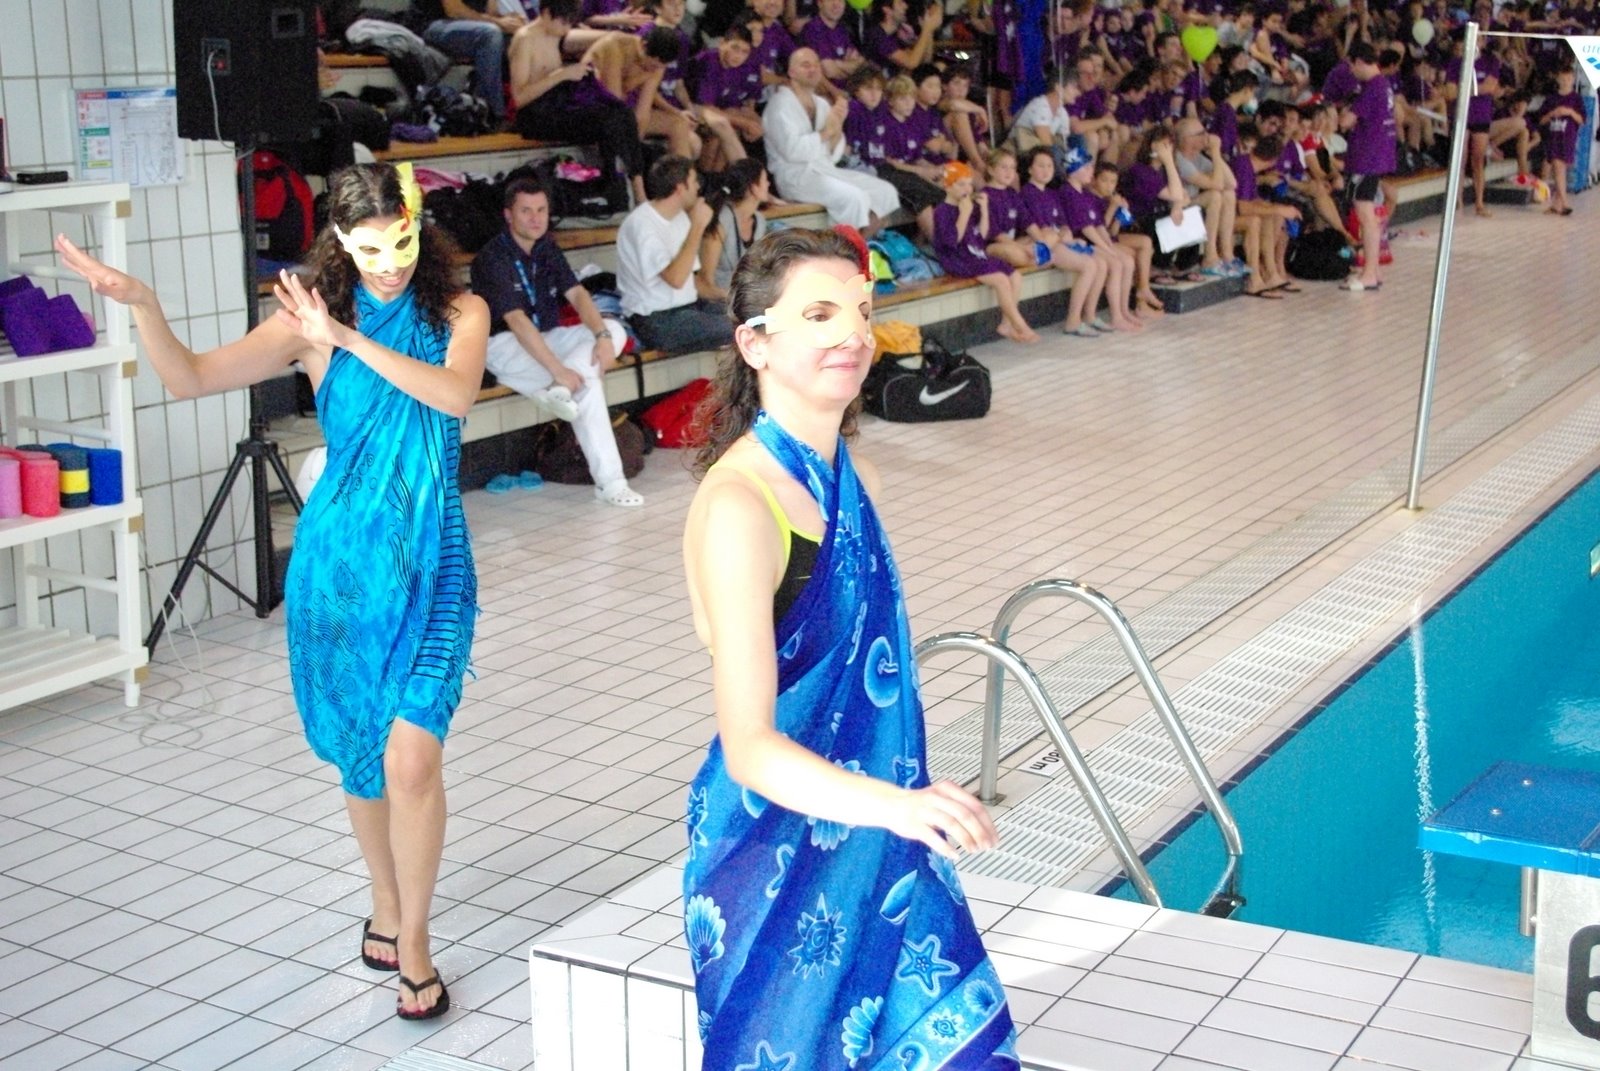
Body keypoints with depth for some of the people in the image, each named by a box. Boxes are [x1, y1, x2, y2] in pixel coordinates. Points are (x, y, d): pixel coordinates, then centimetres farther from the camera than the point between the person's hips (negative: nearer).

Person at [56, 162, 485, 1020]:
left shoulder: (459, 312, -1)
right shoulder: (313, 322, -2)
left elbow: (458, 393, -21)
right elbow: (190, 377, -12)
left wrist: (351, 340, -28)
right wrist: (140, 304, -29)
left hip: (430, 564, -1)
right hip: (339, 558, 1)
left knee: (411, 758, -11)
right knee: (359, 754, 13)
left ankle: (412, 941, 7)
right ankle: (387, 905, 36)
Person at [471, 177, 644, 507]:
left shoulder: (546, 247, 5)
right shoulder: (493, 259, -19)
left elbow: (577, 294, -5)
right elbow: (516, 321, -30)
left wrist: (602, 335, -25)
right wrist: (558, 369, -38)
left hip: (546, 337, 8)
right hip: (504, 345, -8)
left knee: (615, 330, -17)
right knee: (586, 382, -29)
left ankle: (556, 391, -33)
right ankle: (608, 481, -26)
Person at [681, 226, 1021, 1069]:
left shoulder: (848, 477, 3)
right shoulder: (738, 505, -23)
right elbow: (750, 748, -28)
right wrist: (894, 803, -42)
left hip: (873, 844, 8)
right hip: (782, 861, -8)